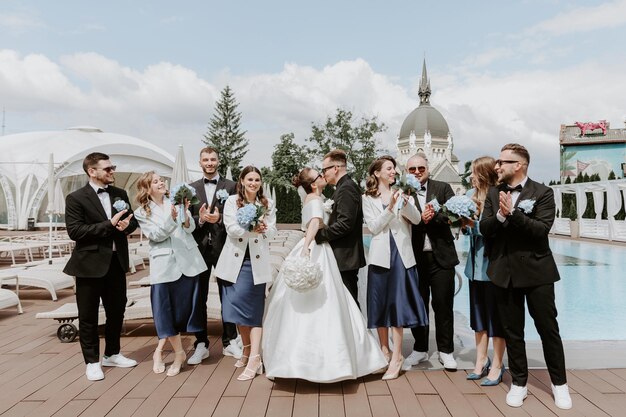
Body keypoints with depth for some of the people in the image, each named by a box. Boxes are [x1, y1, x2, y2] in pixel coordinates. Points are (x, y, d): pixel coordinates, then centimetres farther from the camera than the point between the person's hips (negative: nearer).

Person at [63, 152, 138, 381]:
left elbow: (132, 221, 12)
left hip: (116, 261, 6)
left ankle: (112, 354, 33)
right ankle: (92, 362, 20)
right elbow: (74, 231, -16)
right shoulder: (76, 198, -8)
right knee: (88, 315, 6)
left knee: (117, 311, 15)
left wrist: (126, 225, -12)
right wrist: (109, 225, -21)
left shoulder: (120, 194, 9)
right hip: (90, 264, -5)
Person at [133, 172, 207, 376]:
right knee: (165, 308, -2)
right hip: (164, 264, -2)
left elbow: (190, 228, 1)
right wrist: (172, 218, -22)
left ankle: (160, 350, 25)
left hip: (187, 260, 2)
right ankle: (179, 353, 14)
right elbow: (155, 235, -7)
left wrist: (185, 213, -19)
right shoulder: (142, 212, 5)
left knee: (184, 306, 7)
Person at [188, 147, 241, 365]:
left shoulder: (230, 186, 2)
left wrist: (219, 218, -20)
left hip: (223, 247, -2)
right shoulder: (191, 188, 9)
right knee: (199, 298, 7)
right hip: (199, 247, 2)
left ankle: (230, 342, 21)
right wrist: (200, 219, -16)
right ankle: (201, 344, 19)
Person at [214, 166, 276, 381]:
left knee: (254, 310, -1)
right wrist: (252, 229, -28)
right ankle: (247, 350, 26)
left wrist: (263, 228, -22)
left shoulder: (268, 204, 7)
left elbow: (272, 231, 1)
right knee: (239, 307, 7)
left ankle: (254, 360, -3)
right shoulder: (232, 201, 3)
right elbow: (231, 228, -10)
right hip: (236, 260, 1)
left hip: (257, 262, 0)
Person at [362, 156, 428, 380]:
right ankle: (384, 351, 23)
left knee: (397, 304, -2)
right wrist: (390, 207, -17)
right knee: (380, 304, 8)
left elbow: (417, 219, -3)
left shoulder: (401, 194, 9)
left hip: (401, 254, 0)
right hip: (381, 255, 0)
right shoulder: (368, 198, 5)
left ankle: (396, 357, 3)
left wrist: (406, 203, -22)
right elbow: (373, 227, -5)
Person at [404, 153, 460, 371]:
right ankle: (420, 349, 26)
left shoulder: (443, 188, 6)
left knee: (443, 305, 5)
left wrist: (433, 217, -17)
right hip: (415, 257, 1)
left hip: (441, 256, 0)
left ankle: (445, 351, 19)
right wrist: (421, 220, -22)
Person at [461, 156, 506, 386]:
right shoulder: (470, 194, 5)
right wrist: (464, 223, -10)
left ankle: (496, 366, 21)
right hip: (476, 263, 7)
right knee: (478, 313, 16)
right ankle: (481, 360, 31)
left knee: (496, 315, 6)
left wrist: (474, 223, -22)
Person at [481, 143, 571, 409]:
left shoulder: (542, 193, -5)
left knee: (548, 328, 7)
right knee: (512, 330, 11)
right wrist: (500, 215, -20)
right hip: (504, 272, 3)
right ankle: (519, 383, 25)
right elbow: (485, 229, -2)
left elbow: (541, 229, -16)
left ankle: (559, 383, 26)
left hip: (536, 271, -3)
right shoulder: (494, 193, 6)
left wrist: (513, 213, -24)